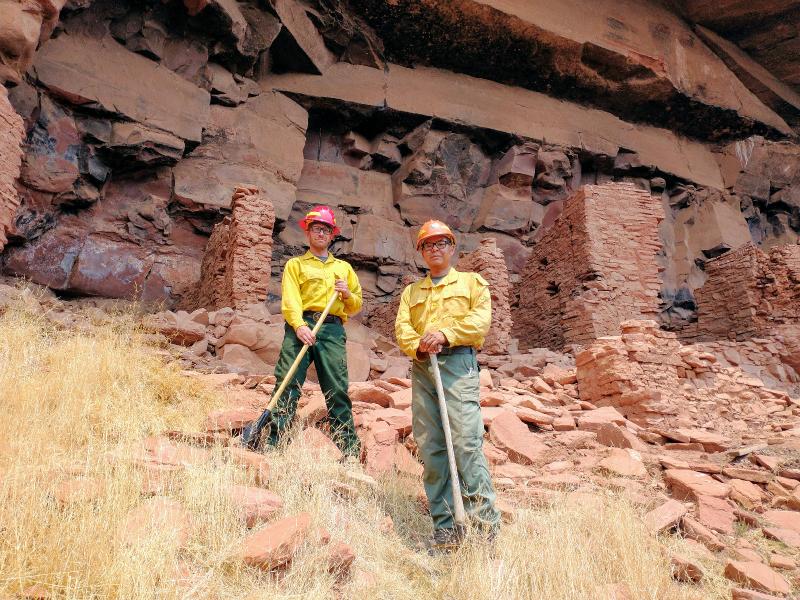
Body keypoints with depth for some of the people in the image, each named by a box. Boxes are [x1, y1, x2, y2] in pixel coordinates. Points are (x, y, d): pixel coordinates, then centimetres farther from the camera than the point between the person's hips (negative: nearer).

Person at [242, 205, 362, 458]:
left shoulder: (344, 267, 26)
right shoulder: (295, 264, 16)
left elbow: (356, 306, 25)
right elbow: (290, 299, 0)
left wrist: (347, 295, 2)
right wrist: (299, 325, -18)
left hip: (333, 330, 2)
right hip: (301, 327, -1)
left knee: (337, 390, -3)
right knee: (287, 385, -10)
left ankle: (351, 451, 0)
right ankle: (271, 442, -9)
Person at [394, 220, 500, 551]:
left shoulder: (472, 282, 16)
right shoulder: (412, 291, 26)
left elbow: (480, 319, 0)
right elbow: (402, 327, 11)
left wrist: (446, 334, -14)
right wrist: (418, 345, -10)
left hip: (458, 363, -4)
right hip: (421, 367, 4)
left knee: (466, 440, -17)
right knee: (429, 446, 0)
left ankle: (484, 516, -6)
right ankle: (445, 525, 7)